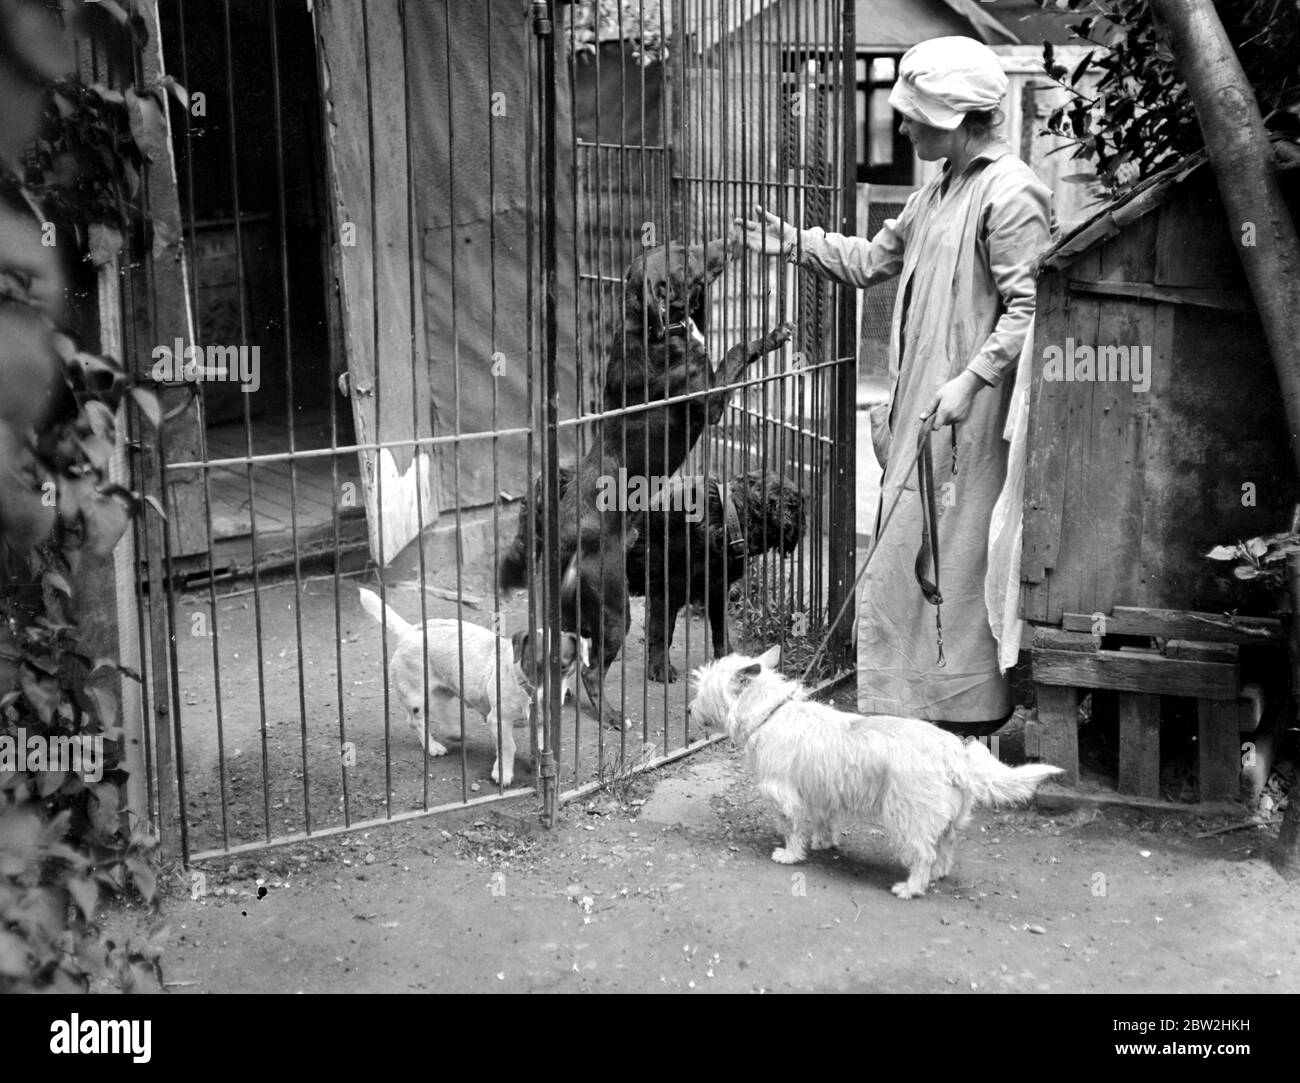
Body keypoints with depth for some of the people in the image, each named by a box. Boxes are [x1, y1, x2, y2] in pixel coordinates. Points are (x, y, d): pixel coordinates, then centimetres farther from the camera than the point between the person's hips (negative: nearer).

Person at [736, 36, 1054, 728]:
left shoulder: (1011, 194, -13)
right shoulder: (938, 193, 17)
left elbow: (1027, 307, -19)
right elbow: (872, 260, 24)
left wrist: (971, 379, -25)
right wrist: (792, 243, 17)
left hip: (967, 416, -9)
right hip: (919, 408, 10)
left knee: (954, 558, -4)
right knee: (911, 553, 13)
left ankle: (967, 708, 8)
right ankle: (915, 706, 24)